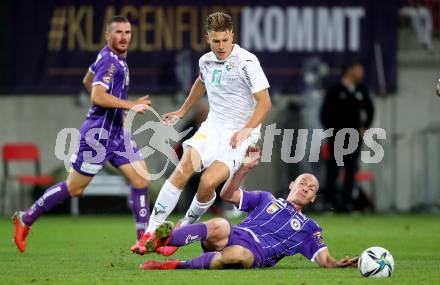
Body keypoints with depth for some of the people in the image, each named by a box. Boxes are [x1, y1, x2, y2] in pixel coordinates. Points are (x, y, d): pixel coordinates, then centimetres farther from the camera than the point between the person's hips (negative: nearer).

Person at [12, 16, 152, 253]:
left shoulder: (113, 58, 11)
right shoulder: (110, 62, -19)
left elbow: (87, 81, 26)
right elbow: (97, 97, -30)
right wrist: (130, 105, -30)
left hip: (116, 132, 9)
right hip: (98, 133, -9)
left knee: (141, 179, -1)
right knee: (74, 188, 0)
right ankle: (25, 220, 15)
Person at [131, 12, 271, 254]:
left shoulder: (246, 62, -14)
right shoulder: (205, 61, 6)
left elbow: (264, 102, -16)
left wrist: (246, 130, -27)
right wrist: (183, 111, 39)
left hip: (240, 135, -5)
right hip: (213, 126, 5)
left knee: (208, 182, -24)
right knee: (184, 167, -20)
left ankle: (186, 227, 4)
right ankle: (151, 232, -20)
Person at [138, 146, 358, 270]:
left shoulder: (309, 228, 27)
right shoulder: (266, 199, 29)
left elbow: (324, 259, 16)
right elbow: (228, 194, 19)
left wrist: (339, 264, -7)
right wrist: (245, 168, 5)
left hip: (255, 254, -1)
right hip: (233, 236, 1)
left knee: (238, 254, -42)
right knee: (219, 226, -38)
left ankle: (175, 266, -40)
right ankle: (161, 240, -41)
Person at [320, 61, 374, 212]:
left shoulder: (361, 90, 11)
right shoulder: (335, 90, -4)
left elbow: (369, 109, 22)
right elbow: (325, 112, -5)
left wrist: (364, 127, 13)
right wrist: (331, 130, -8)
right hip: (337, 137, -5)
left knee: (351, 169, 4)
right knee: (333, 169, -7)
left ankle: (347, 200, 8)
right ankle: (329, 199, -6)